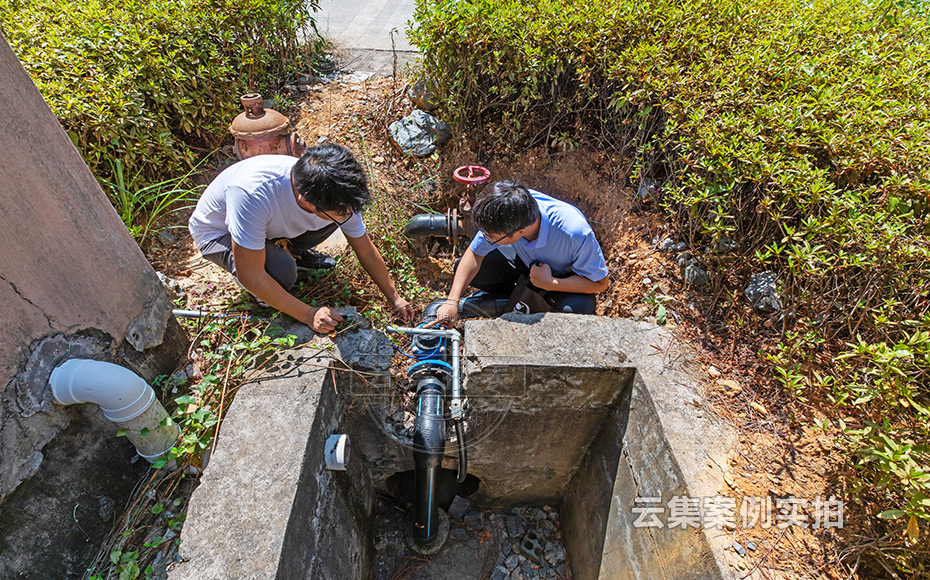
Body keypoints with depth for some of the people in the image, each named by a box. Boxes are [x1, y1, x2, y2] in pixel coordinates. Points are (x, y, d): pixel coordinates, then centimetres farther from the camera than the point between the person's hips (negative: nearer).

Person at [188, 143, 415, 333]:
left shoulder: (338, 196, -28)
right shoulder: (253, 193, -44)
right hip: (217, 231, -4)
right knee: (282, 273, -35)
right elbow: (250, 275, -36)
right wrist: (309, 314, -31)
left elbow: (367, 252, -12)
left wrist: (394, 298, -7)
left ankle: (297, 253, 8)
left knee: (335, 215, -20)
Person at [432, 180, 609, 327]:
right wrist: (452, 301, -24)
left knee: (576, 309, -38)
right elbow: (475, 254, -16)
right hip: (526, 263, 4)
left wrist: (550, 283, -34)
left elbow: (600, 283, -26)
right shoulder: (501, 215, -29)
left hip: (564, 277, -3)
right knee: (467, 269, -17)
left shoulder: (575, 232, -40)